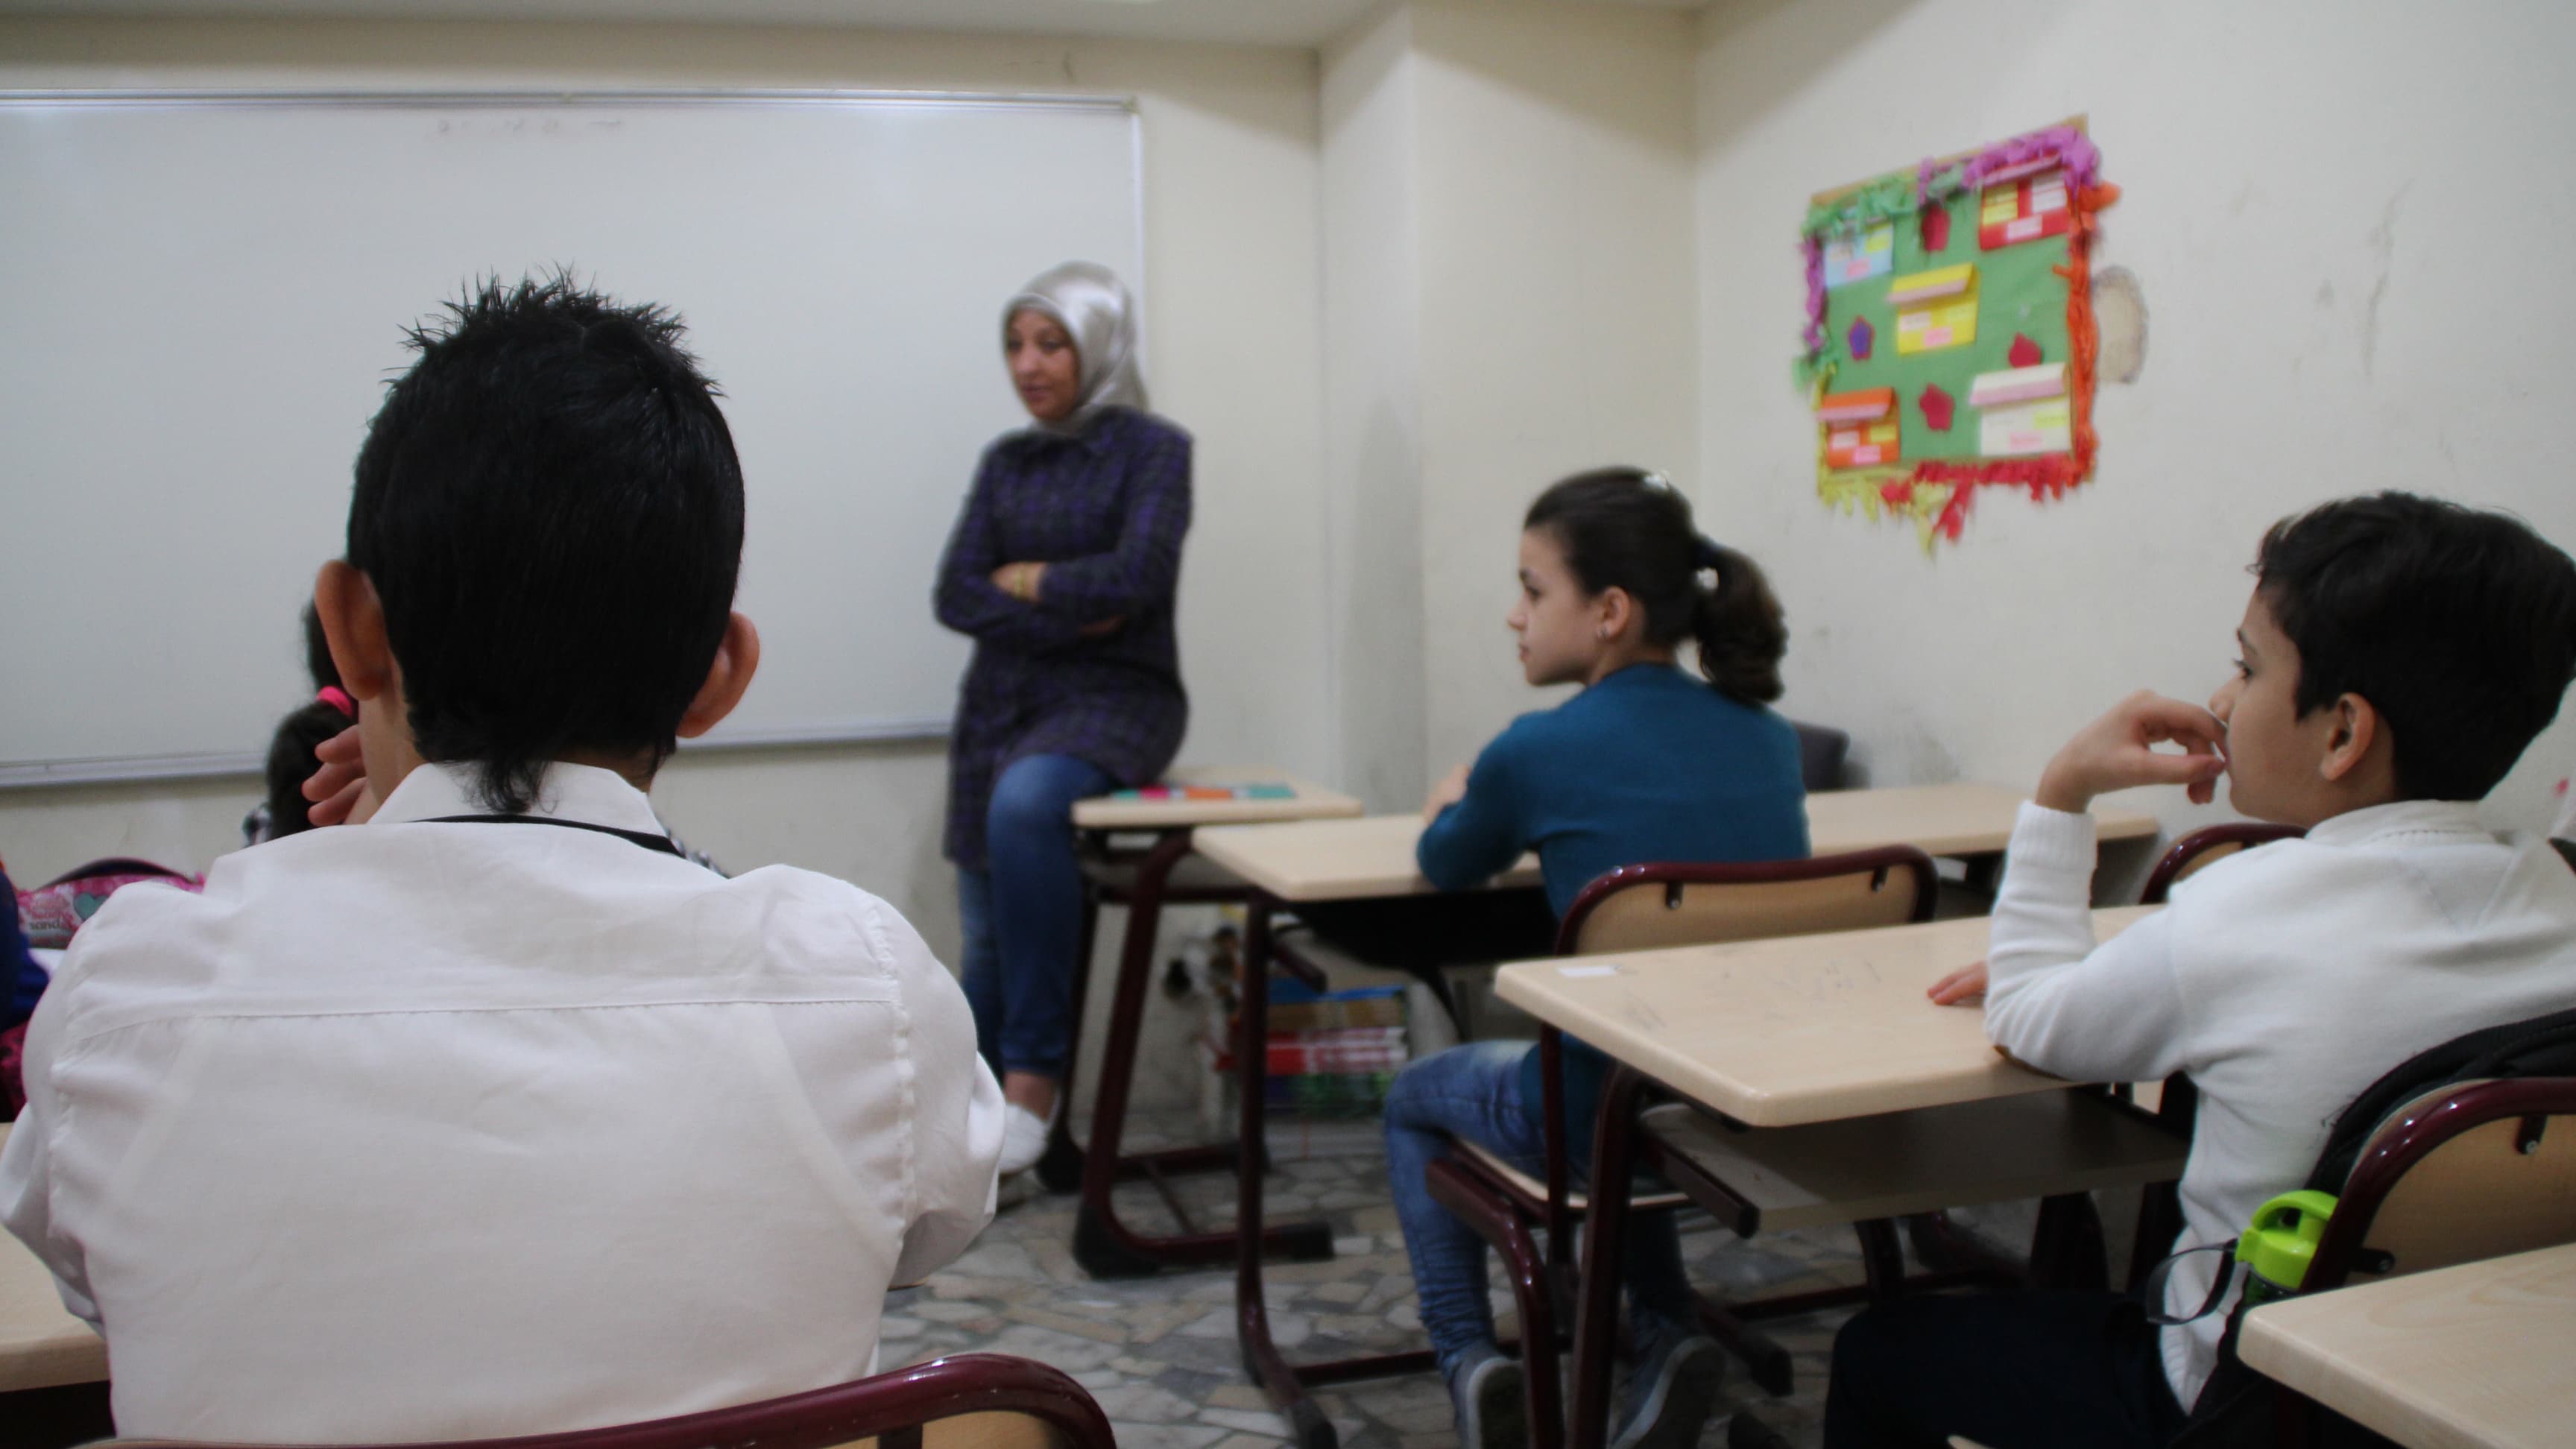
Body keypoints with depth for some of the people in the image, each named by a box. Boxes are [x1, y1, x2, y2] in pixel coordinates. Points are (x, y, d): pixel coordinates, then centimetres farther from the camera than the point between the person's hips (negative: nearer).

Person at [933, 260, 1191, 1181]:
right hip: (1001, 699, 5)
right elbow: (956, 597, 3)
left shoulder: (1154, 449, 0)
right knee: (985, 937, 0)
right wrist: (1065, 617, -12)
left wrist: (1025, 577, -1)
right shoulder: (1006, 462, 13)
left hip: (1116, 696, -5)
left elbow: (1134, 577, -16)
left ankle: (1033, 1079, -28)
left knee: (1026, 805, -35)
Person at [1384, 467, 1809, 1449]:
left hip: (1619, 1116, -5)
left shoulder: (1537, 751, -14)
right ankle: (1667, 1337, 22)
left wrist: (1452, 806, 28)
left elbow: (1447, 869, 7)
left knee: (1415, 1099, 26)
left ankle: (1469, 1361, 12)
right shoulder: (1769, 738, 0)